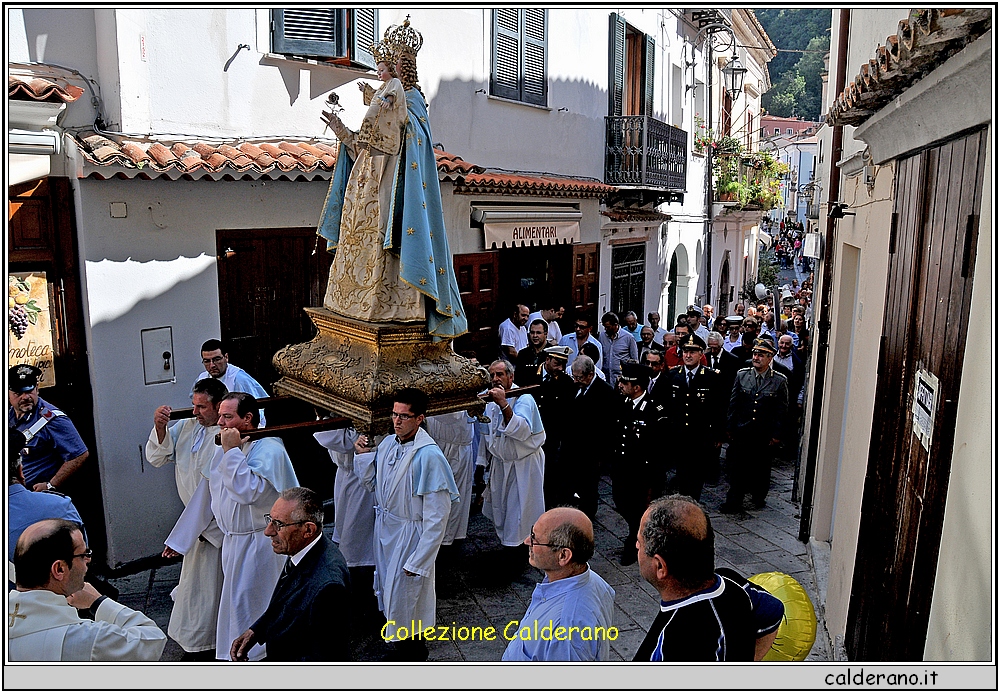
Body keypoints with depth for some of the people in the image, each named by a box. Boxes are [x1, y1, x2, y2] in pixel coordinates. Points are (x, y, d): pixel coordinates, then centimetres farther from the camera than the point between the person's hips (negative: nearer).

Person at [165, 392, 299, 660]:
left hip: (259, 545, -8)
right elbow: (205, 495, 14)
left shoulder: (269, 449, -19)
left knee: (248, 609, 0)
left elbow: (249, 491, -32)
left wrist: (232, 452, -25)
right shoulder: (226, 451, 7)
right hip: (232, 542, 8)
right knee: (236, 604, 19)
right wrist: (181, 539, 18)